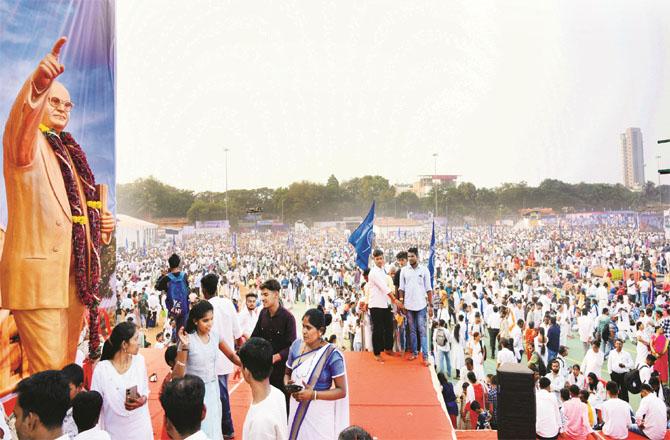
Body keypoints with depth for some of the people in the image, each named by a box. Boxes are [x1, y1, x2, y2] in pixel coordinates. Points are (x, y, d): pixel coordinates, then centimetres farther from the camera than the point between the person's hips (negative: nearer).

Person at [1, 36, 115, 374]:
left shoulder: (70, 152, 21)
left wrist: (101, 226, 7)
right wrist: (38, 84, -44)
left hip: (76, 276, 7)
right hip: (38, 273, -7)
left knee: (67, 369, 13)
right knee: (47, 373, -7)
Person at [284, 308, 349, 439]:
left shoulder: (332, 355, -18)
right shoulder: (296, 345, -4)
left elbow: (341, 391, -14)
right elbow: (287, 373, 11)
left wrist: (313, 394, -24)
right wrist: (287, 384, -11)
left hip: (320, 415, -4)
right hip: (296, 410, 5)